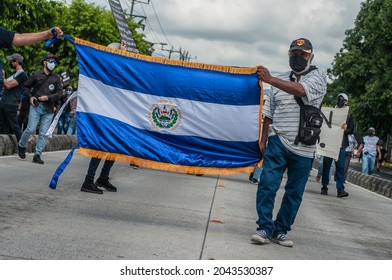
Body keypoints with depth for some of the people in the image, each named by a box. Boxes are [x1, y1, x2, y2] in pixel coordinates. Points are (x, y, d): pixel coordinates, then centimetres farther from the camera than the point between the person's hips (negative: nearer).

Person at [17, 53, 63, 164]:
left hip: (49, 109, 2)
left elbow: (59, 93, 3)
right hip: (36, 106, -2)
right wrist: (30, 96, -2)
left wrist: (48, 97, -10)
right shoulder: (37, 75, 4)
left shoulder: (56, 78, 7)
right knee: (31, 129, -8)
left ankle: (37, 155, 7)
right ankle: (21, 146, 18)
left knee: (43, 133, 1)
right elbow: (26, 86, 14)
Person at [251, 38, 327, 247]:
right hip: (278, 141, 2)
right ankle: (265, 228, -4)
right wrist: (263, 140, 10)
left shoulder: (318, 77, 2)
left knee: (295, 192, 4)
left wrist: (270, 79, -28)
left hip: (303, 148, -1)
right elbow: (269, 113, 16)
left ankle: (281, 231, 15)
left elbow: (301, 90, -21)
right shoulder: (281, 81, 13)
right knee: (267, 183, -11)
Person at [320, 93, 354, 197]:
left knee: (340, 167, -7)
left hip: (341, 145, -1)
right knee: (326, 166, 3)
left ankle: (340, 190, -9)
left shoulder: (348, 115, 11)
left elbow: (351, 130, 6)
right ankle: (324, 188, 11)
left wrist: (345, 129, -16)